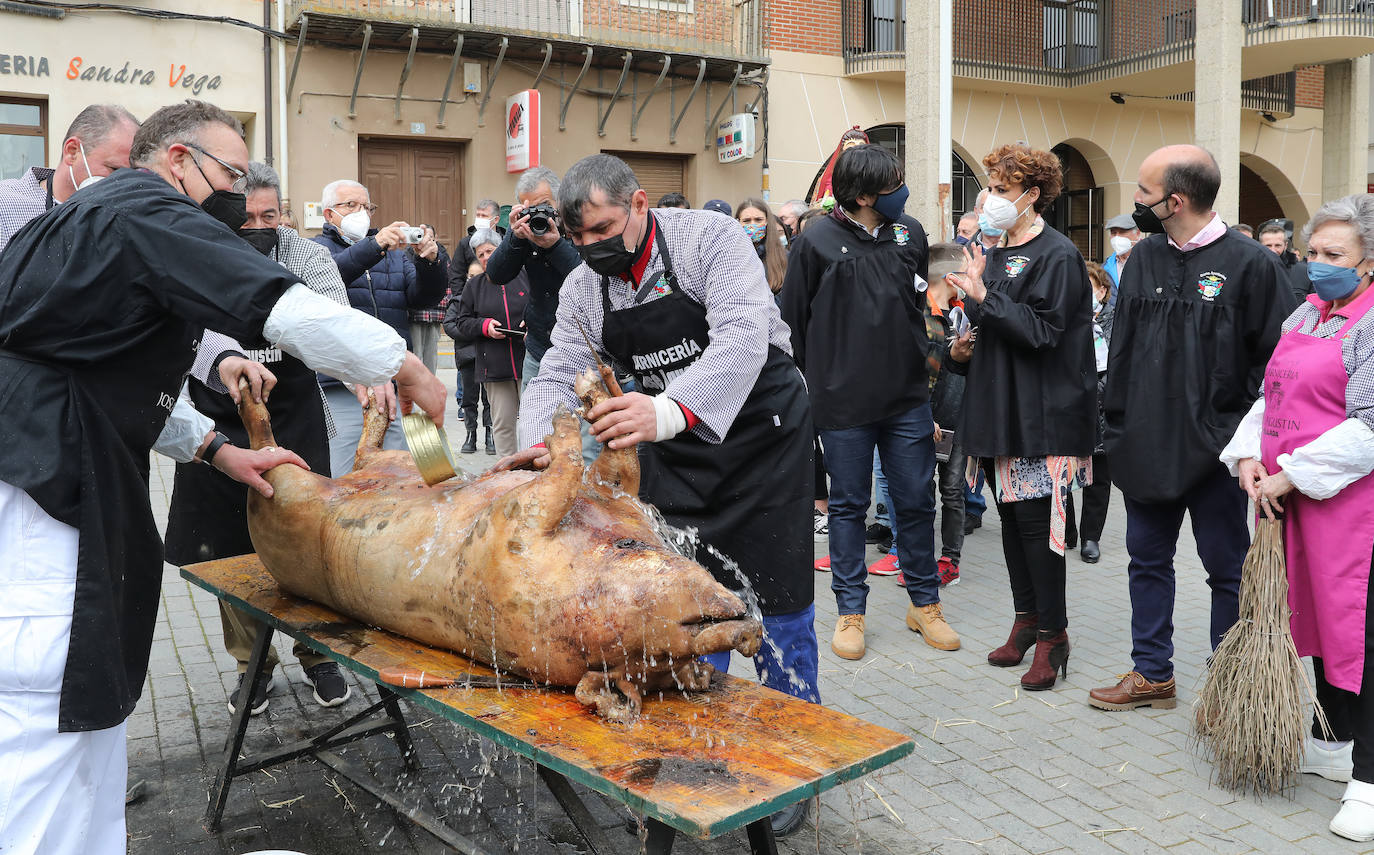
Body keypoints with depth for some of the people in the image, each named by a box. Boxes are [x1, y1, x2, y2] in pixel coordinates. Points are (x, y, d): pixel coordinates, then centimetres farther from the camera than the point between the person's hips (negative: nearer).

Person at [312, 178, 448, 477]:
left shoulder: (395, 252, 22)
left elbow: (425, 296, 7)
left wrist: (429, 262, -14)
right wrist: (373, 246, -29)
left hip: (395, 387, 4)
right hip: (340, 391, -4)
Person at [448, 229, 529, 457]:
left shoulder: (524, 277, 5)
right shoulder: (474, 286, 11)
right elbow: (462, 322, 11)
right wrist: (484, 325, -7)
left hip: (527, 360, -1)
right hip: (494, 364, 1)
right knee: (503, 421, 4)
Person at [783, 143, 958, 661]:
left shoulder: (911, 233, 6)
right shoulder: (817, 241, -5)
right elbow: (793, 321, 0)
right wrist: (806, 388, 1)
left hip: (908, 399, 3)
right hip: (843, 402, -3)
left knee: (916, 502, 9)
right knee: (848, 504, 8)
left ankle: (925, 603, 25)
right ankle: (850, 610, 20)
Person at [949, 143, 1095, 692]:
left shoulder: (1057, 256, -10)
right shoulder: (996, 254, 15)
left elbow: (1043, 333, -20)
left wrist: (982, 299, -23)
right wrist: (964, 347, 8)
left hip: (1043, 414, -8)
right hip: (1000, 409, 8)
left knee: (1036, 521, -6)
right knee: (1010, 516, 12)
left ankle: (1053, 635, 6)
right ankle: (1026, 618, 24)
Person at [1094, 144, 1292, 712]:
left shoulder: (1249, 263, -10)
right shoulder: (1144, 258, 7)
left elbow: (1276, 357, -9)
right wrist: (1116, 422, 9)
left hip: (1214, 451, -6)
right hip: (1145, 446, 6)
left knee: (1228, 568, 7)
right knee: (1148, 560, 14)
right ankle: (1152, 674, 28)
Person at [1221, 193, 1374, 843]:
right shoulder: (1306, 313, 14)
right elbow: (1272, 396, 18)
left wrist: (1290, 476, -17)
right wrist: (1248, 456, 3)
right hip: (1289, 497, 8)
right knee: (1315, 613, 17)